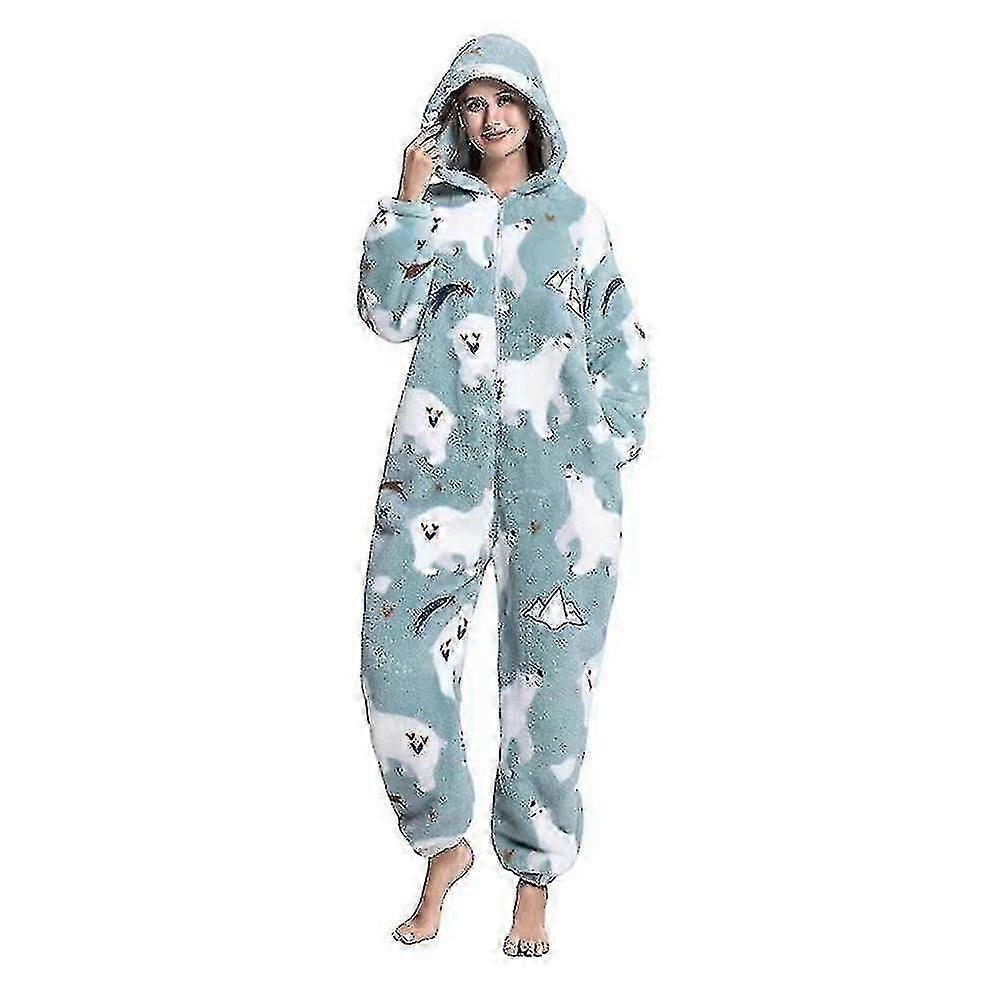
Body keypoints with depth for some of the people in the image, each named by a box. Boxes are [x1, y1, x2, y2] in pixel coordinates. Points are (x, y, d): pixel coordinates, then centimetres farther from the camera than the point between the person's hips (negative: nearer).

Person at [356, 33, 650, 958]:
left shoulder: (576, 216, 14)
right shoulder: (436, 209, 14)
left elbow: (622, 343, 14)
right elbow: (388, 313, 0)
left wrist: (613, 450, 5)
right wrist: (407, 202, -1)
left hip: (558, 466, 0)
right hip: (443, 458, 1)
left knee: (550, 673, 0)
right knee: (399, 656, -6)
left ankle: (535, 882, 15)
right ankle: (445, 848, 16)